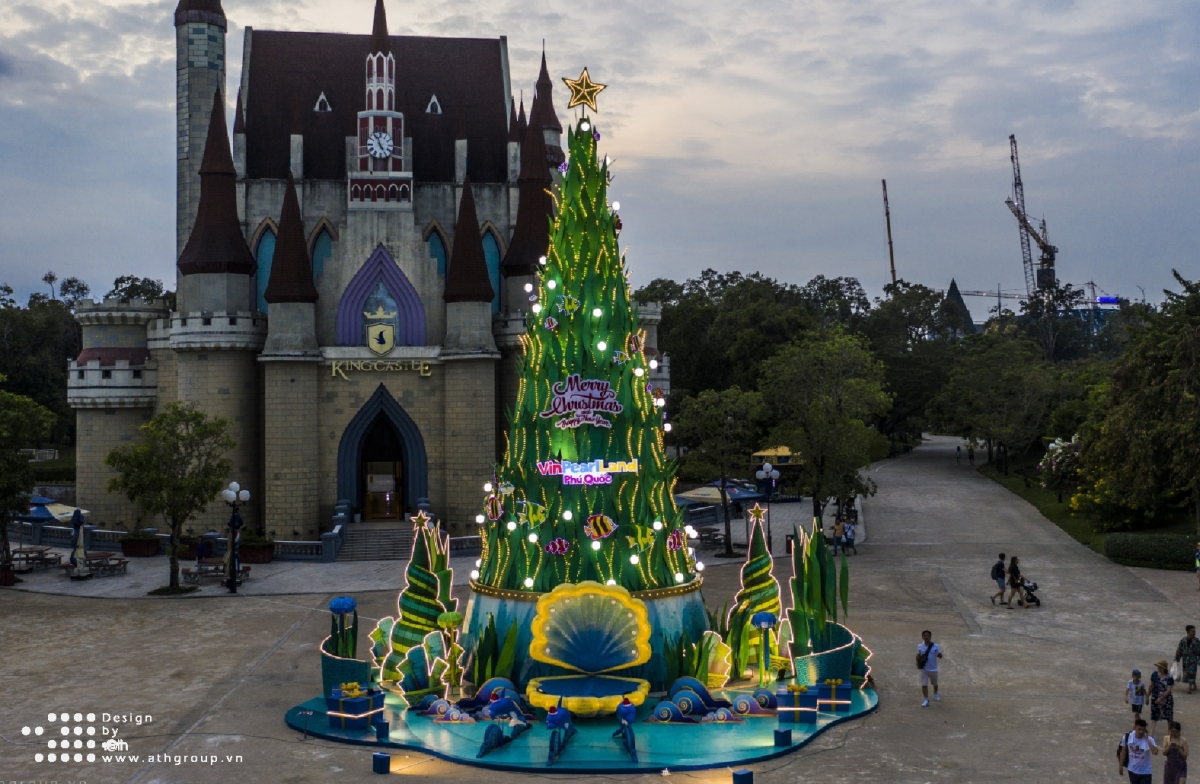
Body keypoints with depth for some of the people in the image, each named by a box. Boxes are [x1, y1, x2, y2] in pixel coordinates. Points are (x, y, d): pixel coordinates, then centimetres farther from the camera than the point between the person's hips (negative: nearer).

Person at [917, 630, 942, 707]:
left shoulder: (935, 646, -10)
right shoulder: (920, 646, -3)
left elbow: (940, 656, -8)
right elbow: (918, 655, 11)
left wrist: (938, 655, -29)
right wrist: (918, 662, -2)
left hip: (933, 669, 0)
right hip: (924, 669, 0)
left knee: (935, 683, 19)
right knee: (924, 684, -6)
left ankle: (936, 693, 49)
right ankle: (926, 700, 0)